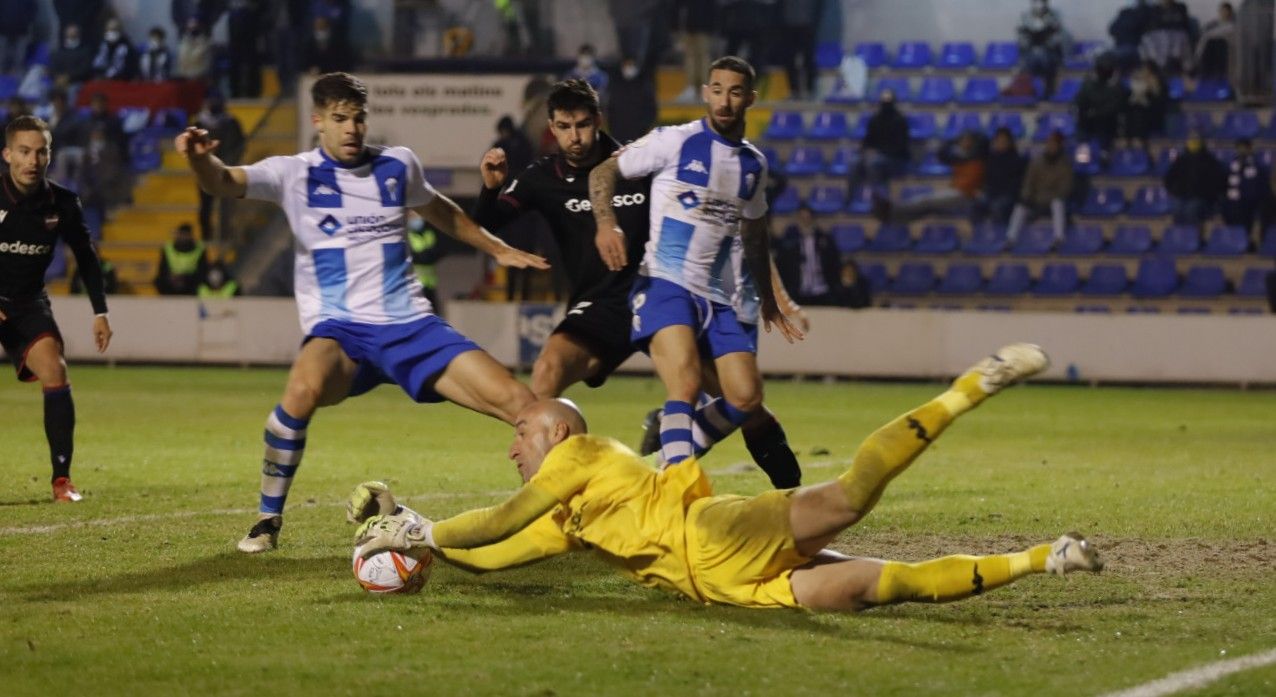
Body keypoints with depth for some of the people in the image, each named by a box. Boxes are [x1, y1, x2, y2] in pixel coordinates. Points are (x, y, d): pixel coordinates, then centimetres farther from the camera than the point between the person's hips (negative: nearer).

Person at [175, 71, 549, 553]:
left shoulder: (398, 165, 9)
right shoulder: (295, 174, -1)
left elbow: (439, 211, 31)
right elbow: (224, 182, -18)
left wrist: (497, 249, 36)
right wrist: (199, 157, -40)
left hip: (412, 326, 4)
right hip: (340, 331, -3)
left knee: (518, 403, -10)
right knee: (304, 388, -38)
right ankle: (268, 520, -18)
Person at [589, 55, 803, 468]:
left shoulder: (753, 164, 13)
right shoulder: (675, 143, -4)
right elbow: (603, 172, -1)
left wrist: (768, 299, 35)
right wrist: (606, 225, -19)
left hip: (715, 295, 6)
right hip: (664, 283, -6)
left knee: (746, 397, -2)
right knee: (686, 385, -26)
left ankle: (672, 450, 19)